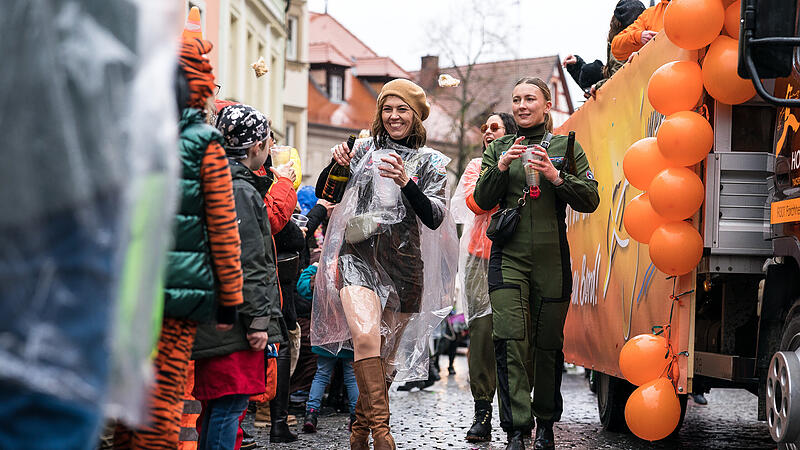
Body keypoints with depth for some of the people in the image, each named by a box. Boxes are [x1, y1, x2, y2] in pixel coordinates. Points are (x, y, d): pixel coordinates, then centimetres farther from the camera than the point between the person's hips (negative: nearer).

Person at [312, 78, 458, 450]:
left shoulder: (431, 162, 8)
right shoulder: (365, 149, 10)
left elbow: (434, 218, -4)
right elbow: (323, 194, 13)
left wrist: (407, 183, -19)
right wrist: (336, 165, -6)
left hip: (404, 265, 1)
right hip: (358, 256, -1)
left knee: (386, 356, 6)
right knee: (366, 336, -25)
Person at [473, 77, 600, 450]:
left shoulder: (566, 146, 8)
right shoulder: (499, 148, 12)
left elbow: (590, 201, 0)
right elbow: (483, 202, 4)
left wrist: (556, 177, -15)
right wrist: (500, 168, -12)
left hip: (552, 259, 0)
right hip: (509, 256, 0)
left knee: (549, 343, 5)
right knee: (509, 339, -14)